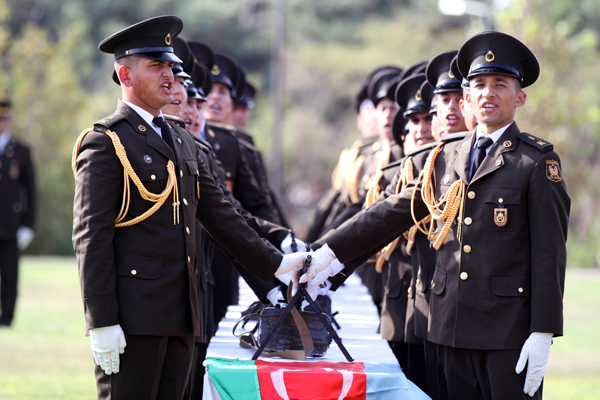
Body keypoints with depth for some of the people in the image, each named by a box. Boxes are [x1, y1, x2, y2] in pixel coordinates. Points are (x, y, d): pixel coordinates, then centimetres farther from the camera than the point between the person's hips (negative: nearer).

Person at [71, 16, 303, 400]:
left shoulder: (183, 141, 19)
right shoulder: (105, 142, -6)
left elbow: (219, 214, 25)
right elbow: (91, 237, -12)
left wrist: (273, 263, 21)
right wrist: (102, 323, -18)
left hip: (182, 311, 8)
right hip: (133, 313, -8)